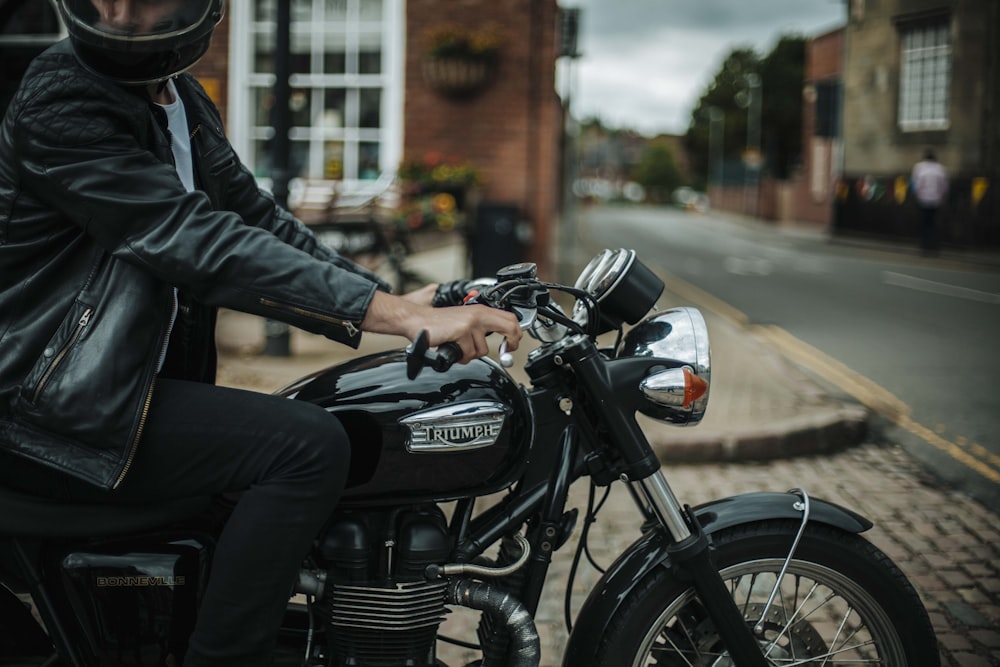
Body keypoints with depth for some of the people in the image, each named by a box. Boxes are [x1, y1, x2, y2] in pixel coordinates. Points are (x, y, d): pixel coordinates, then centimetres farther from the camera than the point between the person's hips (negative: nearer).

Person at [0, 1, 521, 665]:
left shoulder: (181, 100, 10)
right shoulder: (59, 104, -20)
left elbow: (255, 214, 9)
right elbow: (200, 243, -29)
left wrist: (397, 300, -4)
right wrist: (395, 314, -34)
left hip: (148, 377, 10)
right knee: (309, 445, -27)